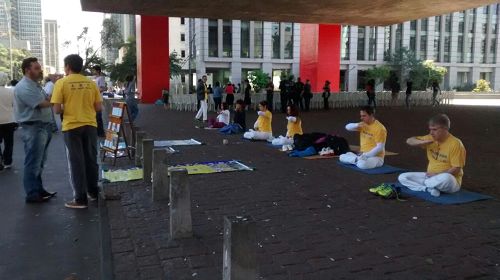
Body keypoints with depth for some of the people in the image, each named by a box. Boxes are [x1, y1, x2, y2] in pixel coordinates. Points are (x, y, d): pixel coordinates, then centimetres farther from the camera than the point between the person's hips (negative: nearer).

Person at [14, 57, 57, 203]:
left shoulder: (36, 85, 16)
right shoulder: (24, 87, -16)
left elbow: (47, 101, 16)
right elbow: (43, 103, -22)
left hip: (44, 126, 10)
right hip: (33, 128, -10)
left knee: (39, 162, 17)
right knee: (33, 163, -3)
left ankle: (38, 189, 28)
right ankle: (32, 194, 5)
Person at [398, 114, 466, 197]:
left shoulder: (456, 144, -16)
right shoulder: (431, 139, 3)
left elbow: (456, 169, -18)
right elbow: (409, 141, 6)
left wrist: (436, 174, -22)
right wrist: (422, 142, -13)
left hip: (450, 180, -6)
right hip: (430, 176, 6)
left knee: (446, 178, -43)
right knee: (402, 177, -6)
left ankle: (425, 183, -12)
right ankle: (429, 189, -22)